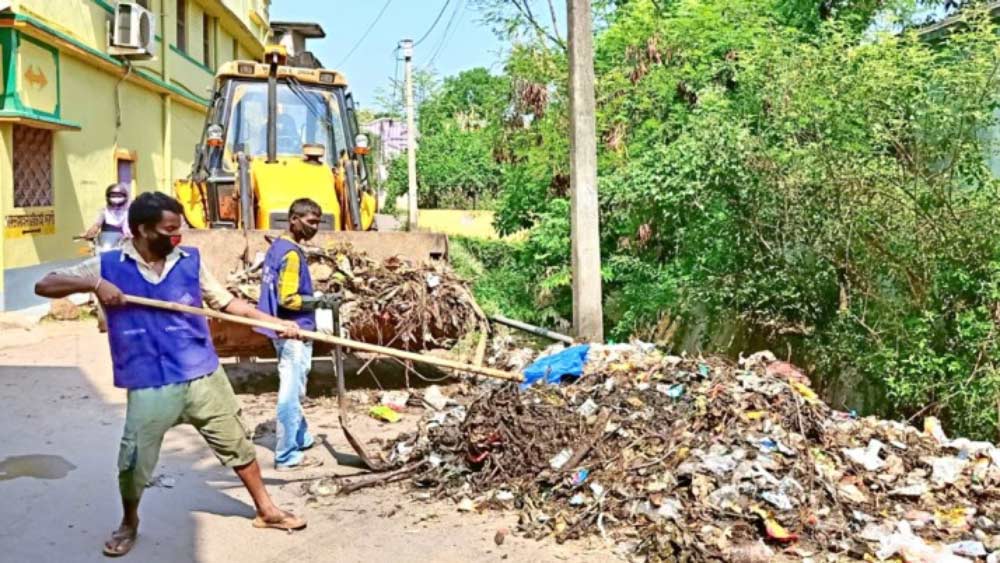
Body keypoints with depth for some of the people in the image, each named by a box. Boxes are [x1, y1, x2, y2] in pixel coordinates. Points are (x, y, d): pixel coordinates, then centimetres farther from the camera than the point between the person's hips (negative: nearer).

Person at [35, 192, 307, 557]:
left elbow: (225, 302, 7)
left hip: (203, 376, 2)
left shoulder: (190, 260, 1)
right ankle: (129, 524, 36)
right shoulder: (108, 265, -3)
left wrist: (274, 322, 0)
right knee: (133, 462, 6)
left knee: (236, 443, 11)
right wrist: (94, 285, -21)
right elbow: (44, 285, -4)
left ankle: (265, 509, 29)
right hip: (149, 385, -1)